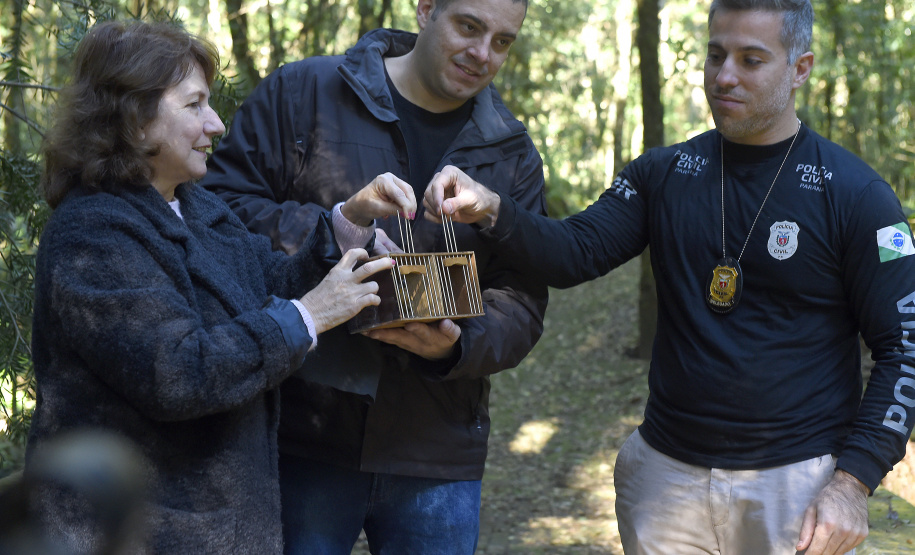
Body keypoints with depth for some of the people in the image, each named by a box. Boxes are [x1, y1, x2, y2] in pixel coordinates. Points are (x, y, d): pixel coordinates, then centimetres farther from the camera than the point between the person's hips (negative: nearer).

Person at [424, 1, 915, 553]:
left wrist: (854, 481, -14)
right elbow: (575, 252, -4)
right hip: (667, 476, 3)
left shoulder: (854, 193, -6)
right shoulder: (663, 175, 5)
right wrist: (492, 210, -23)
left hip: (797, 484, -3)